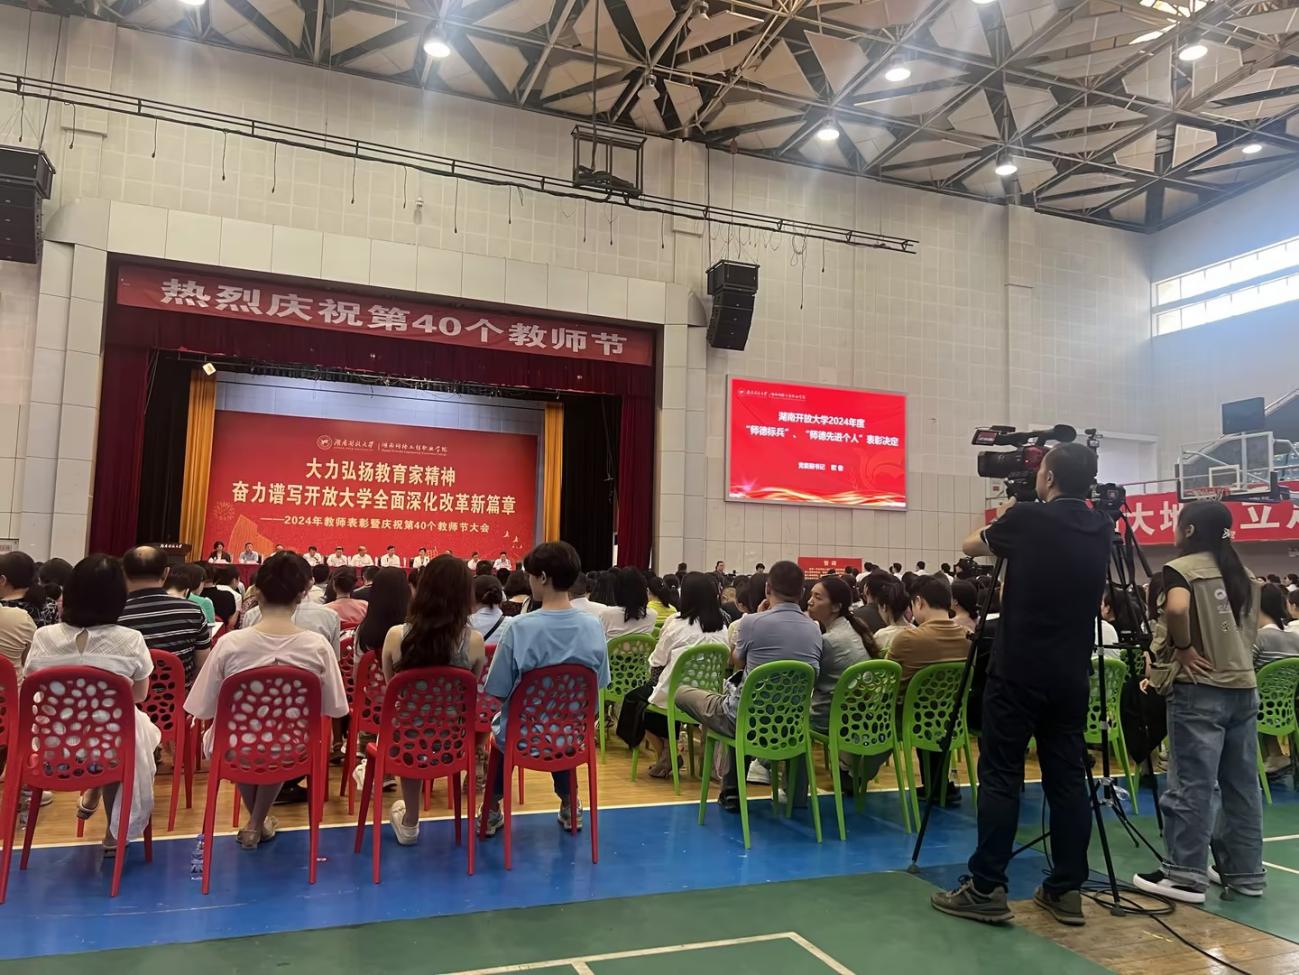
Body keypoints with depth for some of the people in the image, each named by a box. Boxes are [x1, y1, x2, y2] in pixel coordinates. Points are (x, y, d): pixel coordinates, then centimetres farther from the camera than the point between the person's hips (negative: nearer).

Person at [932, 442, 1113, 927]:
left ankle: (986, 890, 1)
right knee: (1067, 778, 9)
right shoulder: (1102, 528, 6)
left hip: (1019, 670, -5)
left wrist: (1003, 521, 27)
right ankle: (1067, 890, 14)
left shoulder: (1027, 518, -9)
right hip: (1071, 673, 5)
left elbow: (971, 545, 9)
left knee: (1001, 776, -2)